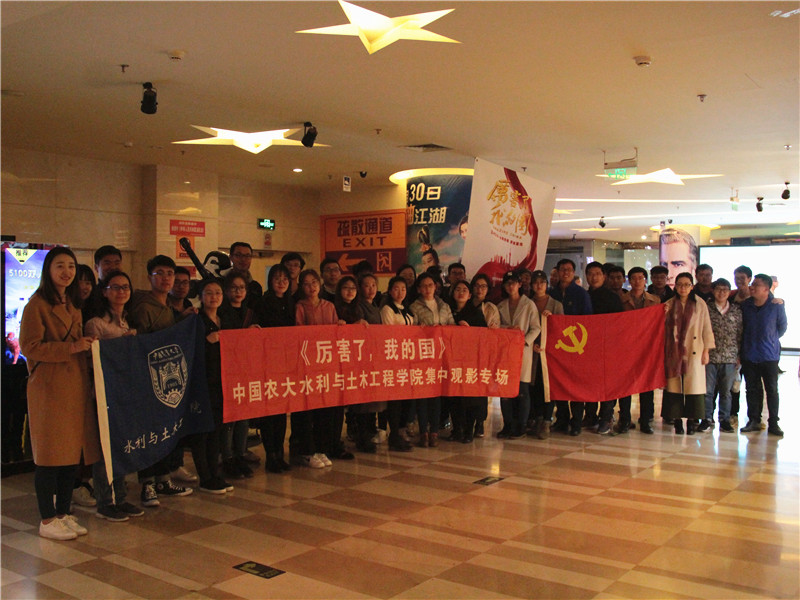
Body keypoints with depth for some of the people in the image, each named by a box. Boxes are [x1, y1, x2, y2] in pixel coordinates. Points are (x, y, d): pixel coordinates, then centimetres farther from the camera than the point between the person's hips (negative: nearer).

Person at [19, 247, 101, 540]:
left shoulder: (73, 305, 18)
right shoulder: (37, 304, -7)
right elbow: (29, 346, -14)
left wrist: (87, 346, 6)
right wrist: (71, 348, -17)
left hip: (76, 384, 8)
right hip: (49, 387, -7)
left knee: (73, 453, 9)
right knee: (50, 456, -2)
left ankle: (64, 513, 20)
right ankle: (47, 520, 8)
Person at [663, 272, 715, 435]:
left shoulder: (700, 305, 4)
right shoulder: (669, 305, 7)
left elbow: (706, 329, 4)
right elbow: (663, 327, 11)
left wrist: (706, 350, -1)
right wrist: (664, 314, -8)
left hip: (693, 351, -1)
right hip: (674, 352, 1)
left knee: (693, 384, -3)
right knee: (674, 384, 0)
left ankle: (692, 419, 5)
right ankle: (677, 420, 6)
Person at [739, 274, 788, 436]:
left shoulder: (777, 305, -8)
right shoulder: (745, 304, -1)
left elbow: (782, 327, 6)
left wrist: (770, 340, 10)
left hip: (769, 355, -2)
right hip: (749, 355, 2)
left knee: (772, 389, 4)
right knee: (752, 389, 8)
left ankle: (773, 423, 11)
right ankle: (754, 421, 17)